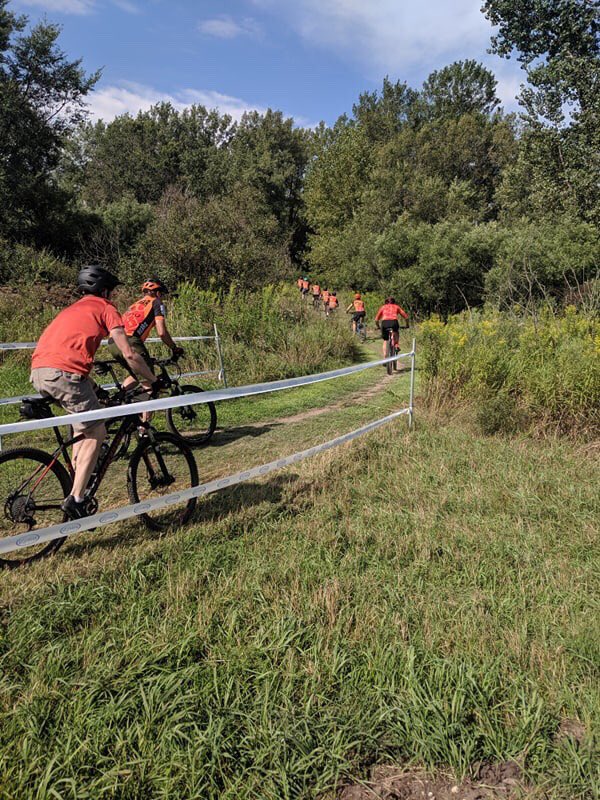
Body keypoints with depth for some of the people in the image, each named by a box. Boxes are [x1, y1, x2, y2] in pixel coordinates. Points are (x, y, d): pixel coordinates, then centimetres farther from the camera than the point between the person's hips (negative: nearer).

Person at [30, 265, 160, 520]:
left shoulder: (72, 309, 32)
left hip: (38, 373, 8)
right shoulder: (105, 308, 10)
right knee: (95, 434, 2)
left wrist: (90, 385, 47)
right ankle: (76, 498, -5)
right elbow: (129, 354, 1)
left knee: (83, 425, 27)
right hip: (65, 372, -8)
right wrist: (152, 381, 13)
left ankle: (76, 480, 25)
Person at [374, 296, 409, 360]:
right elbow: (406, 317, 19)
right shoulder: (396, 307, 26)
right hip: (394, 322, 0)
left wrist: (379, 327, 36)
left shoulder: (383, 307, 27)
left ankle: (384, 357, 8)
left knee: (385, 340, 17)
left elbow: (376, 320, 21)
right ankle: (396, 344, 11)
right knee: (395, 332, 34)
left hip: (384, 322, 1)